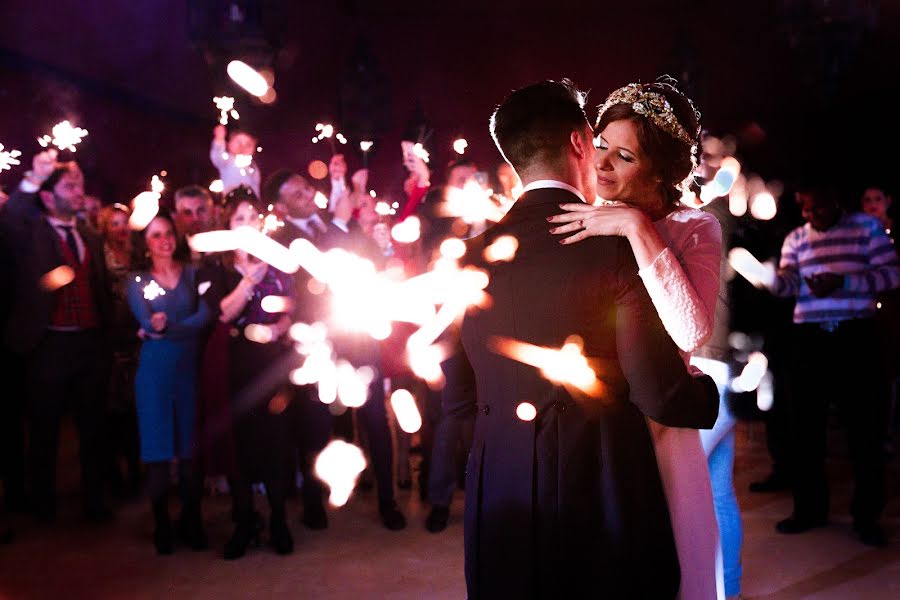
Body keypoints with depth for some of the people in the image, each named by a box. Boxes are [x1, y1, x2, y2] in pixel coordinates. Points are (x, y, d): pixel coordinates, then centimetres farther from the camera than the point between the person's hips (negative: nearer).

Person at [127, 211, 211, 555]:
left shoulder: (193, 274, 8)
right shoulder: (138, 281, 7)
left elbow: (204, 316, -7)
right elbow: (147, 323, -8)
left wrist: (164, 329, -12)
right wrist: (187, 326, -14)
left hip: (190, 367, 0)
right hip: (154, 369, 0)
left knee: (190, 448, 3)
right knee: (158, 449, 2)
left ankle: (192, 523, 15)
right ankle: (162, 527, 12)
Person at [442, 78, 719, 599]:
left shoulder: (471, 257, 1)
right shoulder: (615, 245, -13)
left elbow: (458, 401, 6)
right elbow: (660, 395, -16)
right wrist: (712, 389, 5)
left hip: (501, 512, 4)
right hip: (603, 503, -4)